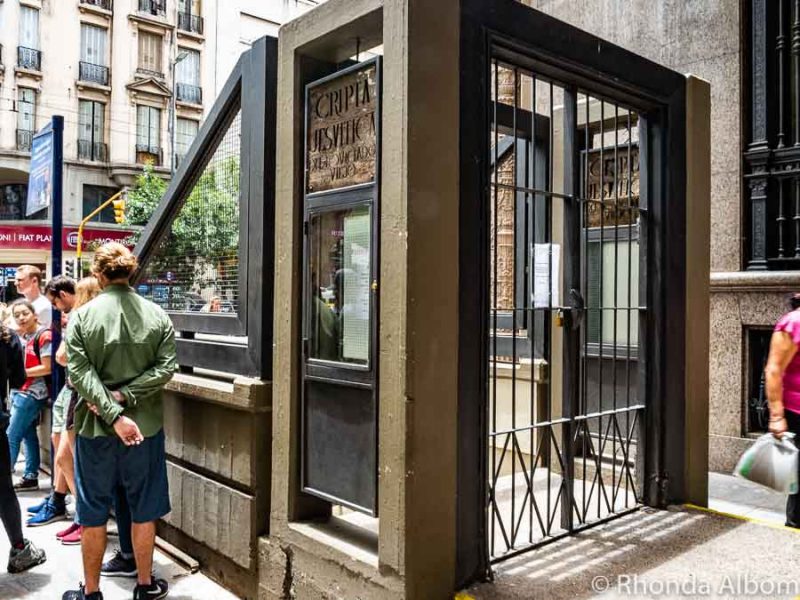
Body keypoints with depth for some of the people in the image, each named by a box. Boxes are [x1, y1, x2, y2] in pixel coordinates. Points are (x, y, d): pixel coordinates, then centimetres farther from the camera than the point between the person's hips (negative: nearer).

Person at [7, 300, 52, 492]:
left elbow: (47, 368, -15)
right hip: (19, 391, 8)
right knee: (28, 435, 11)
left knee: (11, 436, -4)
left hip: (31, 393, -8)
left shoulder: (43, 335, -13)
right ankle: (30, 477, 17)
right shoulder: (22, 336, 11)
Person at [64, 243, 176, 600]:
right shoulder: (157, 316, -4)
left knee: (93, 513, 13)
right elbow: (165, 368, -11)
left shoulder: (82, 316, -8)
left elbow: (80, 372, -16)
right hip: (146, 425, 1)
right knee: (144, 510, 14)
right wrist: (124, 397, -12)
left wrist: (113, 412, -19)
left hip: (95, 426, -1)